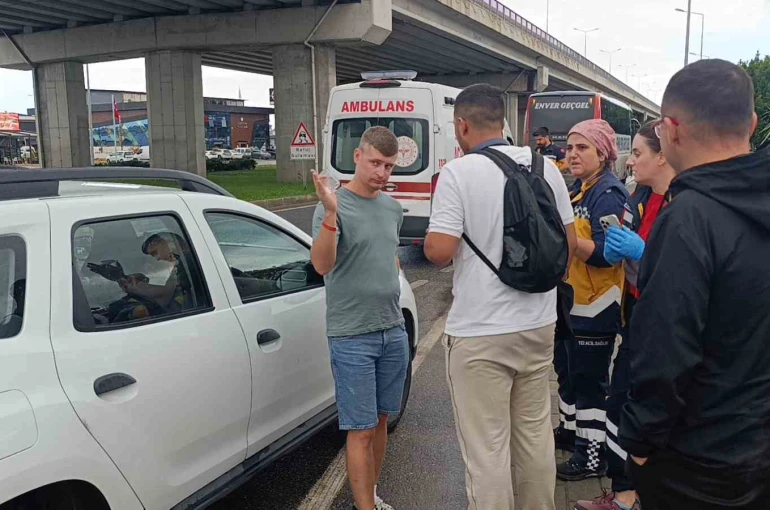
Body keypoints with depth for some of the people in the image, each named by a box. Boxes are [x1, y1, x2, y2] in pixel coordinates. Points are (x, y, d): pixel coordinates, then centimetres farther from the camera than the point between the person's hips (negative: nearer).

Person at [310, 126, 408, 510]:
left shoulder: (393, 208, 8)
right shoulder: (333, 207, -11)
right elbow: (322, 265, -26)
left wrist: (392, 274, 11)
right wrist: (331, 213, -38)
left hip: (393, 331, 6)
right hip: (351, 336, -6)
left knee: (380, 421, 16)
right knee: (361, 430, 0)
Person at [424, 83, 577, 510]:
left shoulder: (459, 172, -14)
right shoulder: (544, 166, 3)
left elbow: (439, 250, -19)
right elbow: (567, 241, 9)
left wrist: (428, 238, 3)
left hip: (479, 333, -6)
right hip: (538, 323, 6)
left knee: (486, 449, 5)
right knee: (535, 435, 21)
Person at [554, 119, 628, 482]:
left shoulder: (608, 194, -16)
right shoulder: (578, 190, 12)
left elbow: (604, 253, -25)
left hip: (595, 306, -10)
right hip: (570, 301, 10)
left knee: (589, 380, 0)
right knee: (568, 371, 21)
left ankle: (593, 455, 13)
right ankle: (570, 430, 39)